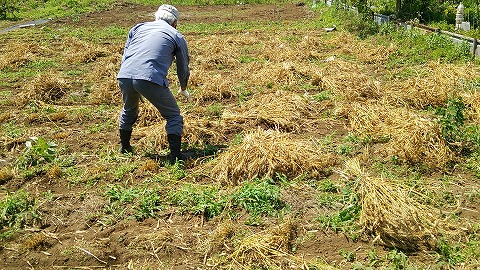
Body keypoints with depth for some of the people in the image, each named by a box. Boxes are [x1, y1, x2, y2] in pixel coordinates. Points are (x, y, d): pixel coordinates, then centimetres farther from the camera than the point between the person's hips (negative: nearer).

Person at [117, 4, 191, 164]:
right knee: (173, 116, 13)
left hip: (124, 76, 5)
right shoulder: (177, 36, 18)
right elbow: (183, 68, 24)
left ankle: (124, 147, 46)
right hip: (151, 79, -4)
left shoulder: (138, 28, 26)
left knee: (129, 111, 31)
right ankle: (175, 156, 6)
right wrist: (183, 89, 44)